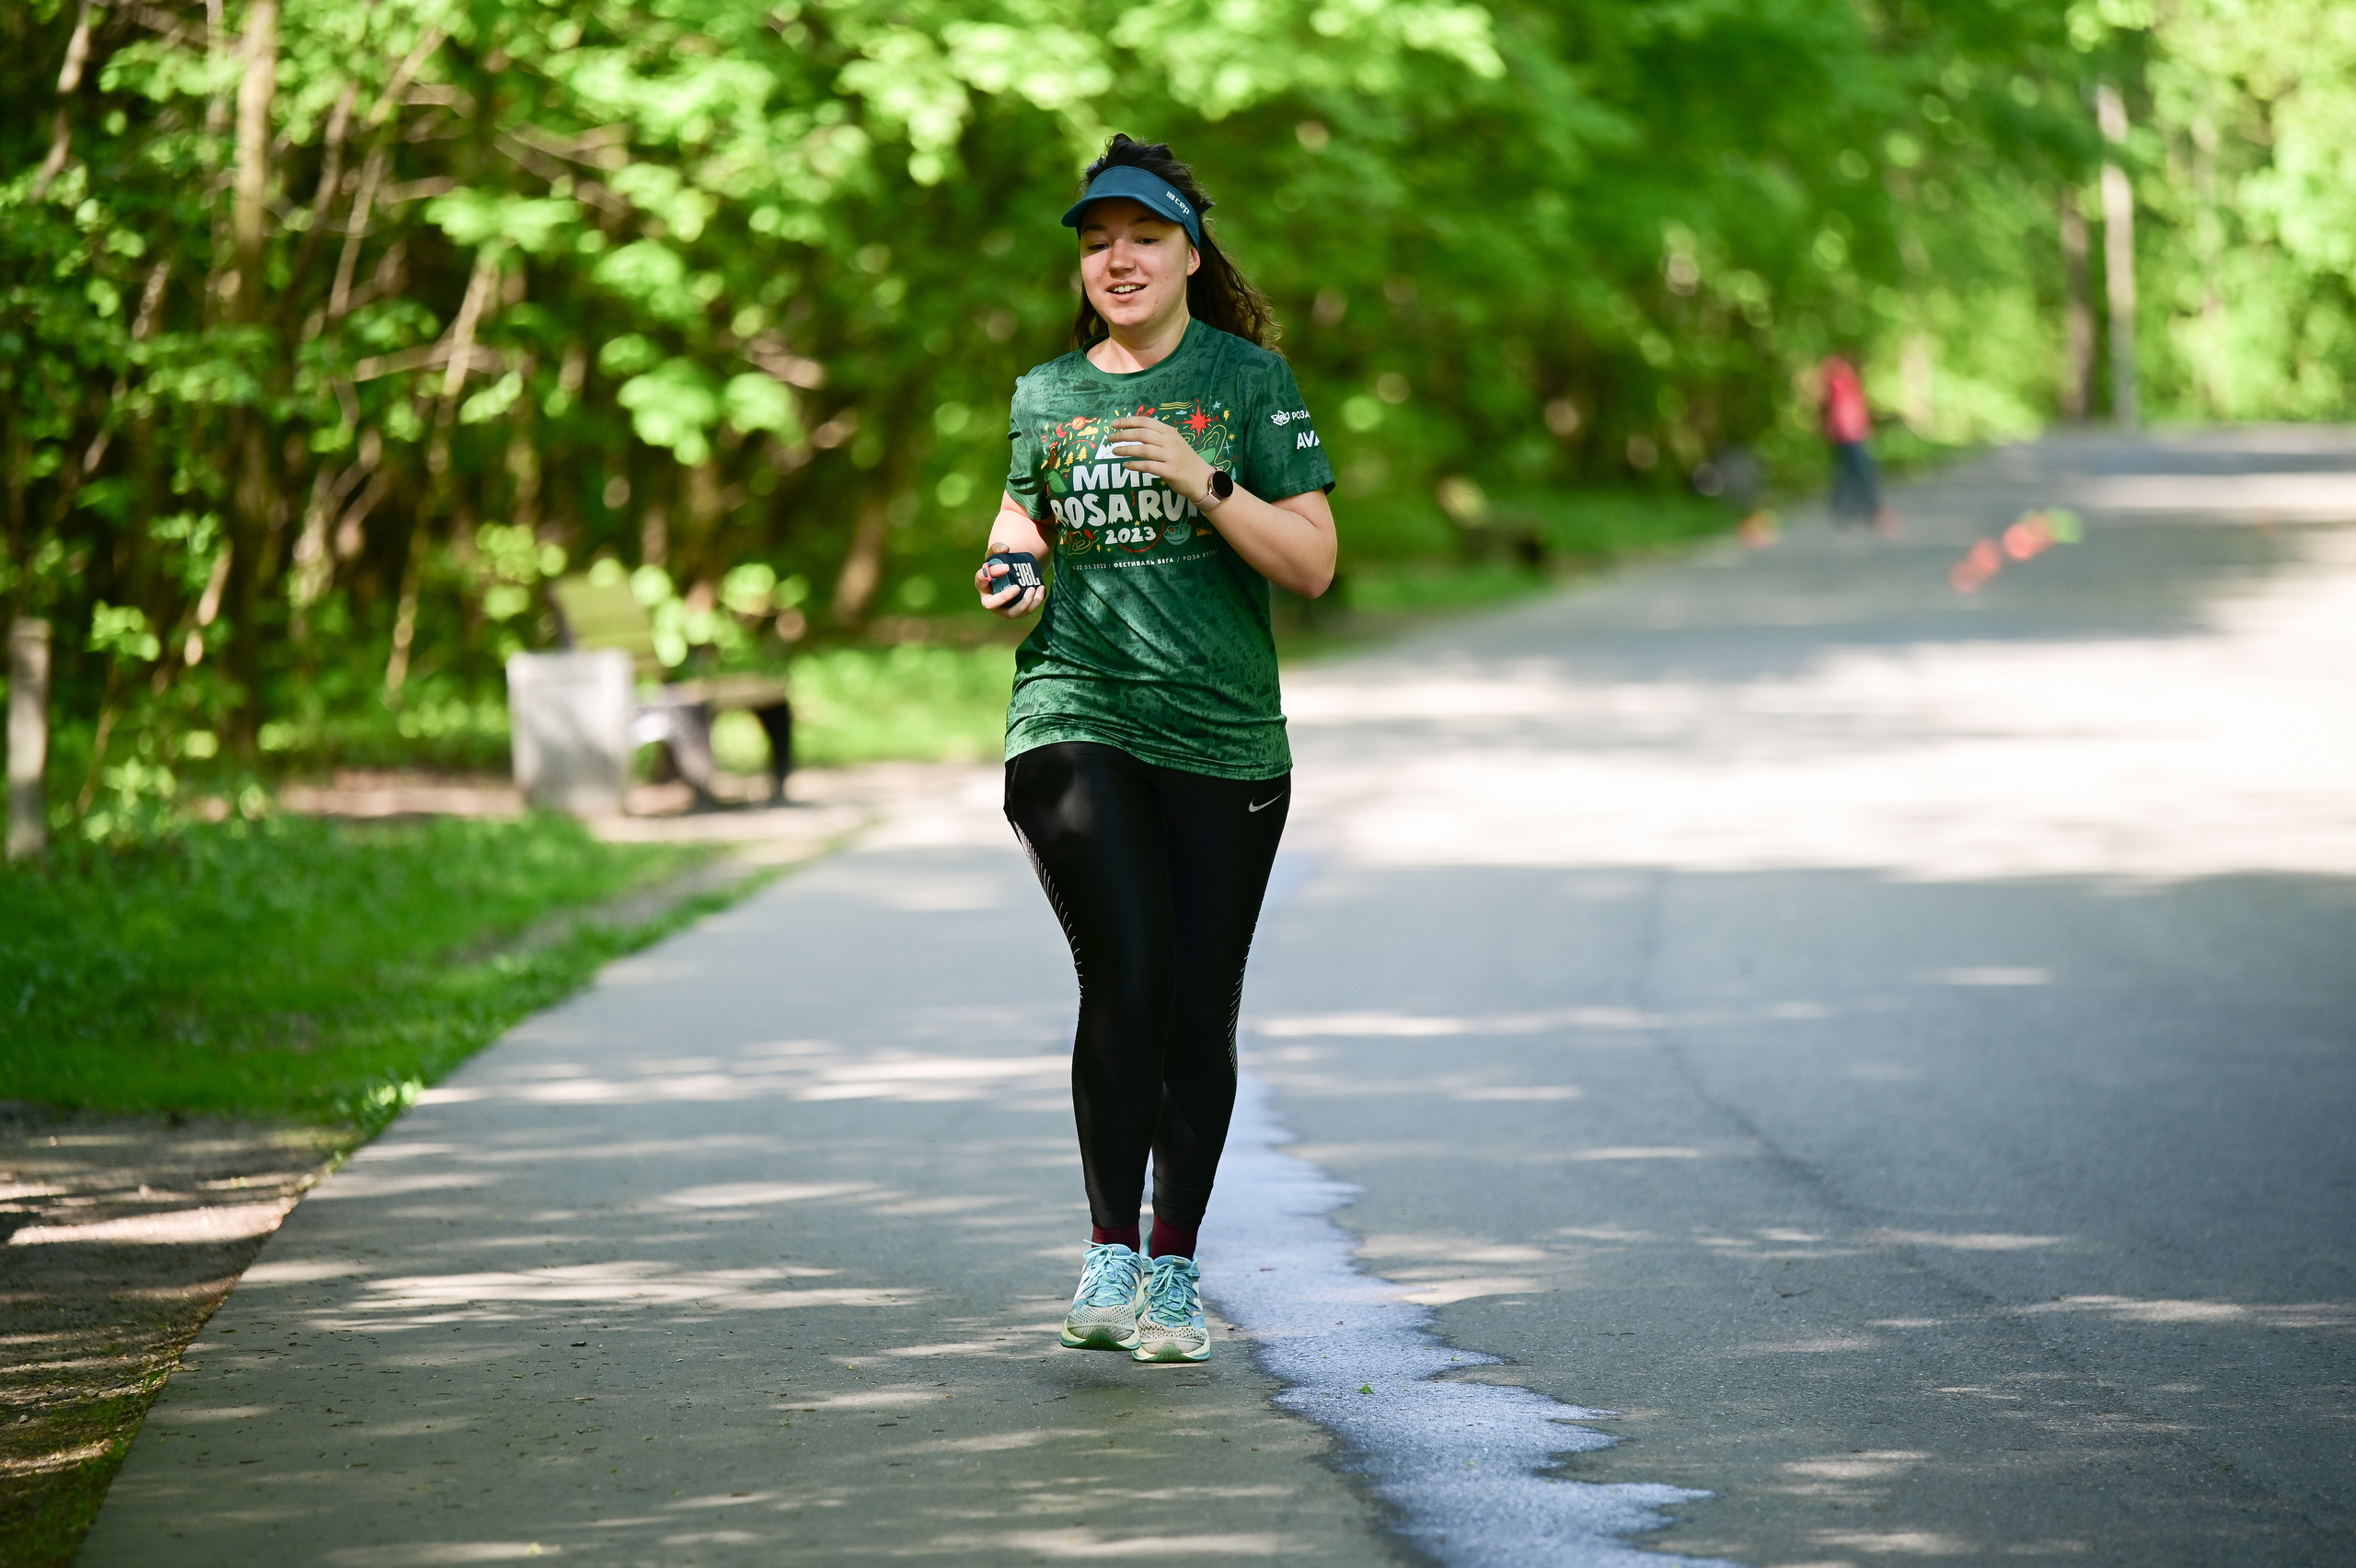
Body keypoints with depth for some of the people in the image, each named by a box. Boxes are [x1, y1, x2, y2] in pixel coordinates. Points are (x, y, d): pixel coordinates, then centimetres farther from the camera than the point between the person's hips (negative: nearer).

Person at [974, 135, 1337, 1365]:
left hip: (1226, 742, 0)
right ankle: (1108, 1257, -9)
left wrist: (1200, 481, -16)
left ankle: (1174, 1270, 17)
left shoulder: (1249, 380, 2)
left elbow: (1312, 564, -3)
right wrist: (1011, 573, 6)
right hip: (1073, 721, 1)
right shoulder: (1046, 392, 11)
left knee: (1199, 1017, 3)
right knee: (1124, 978, -17)